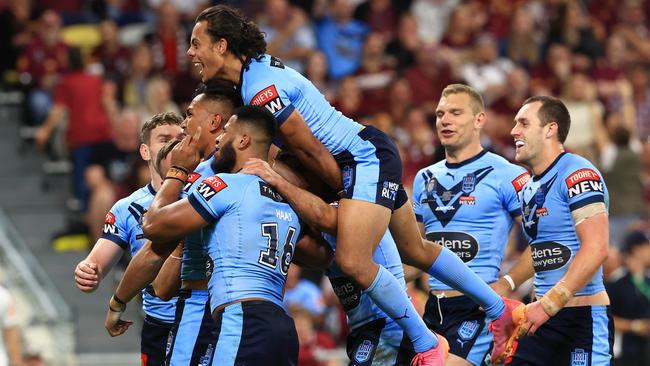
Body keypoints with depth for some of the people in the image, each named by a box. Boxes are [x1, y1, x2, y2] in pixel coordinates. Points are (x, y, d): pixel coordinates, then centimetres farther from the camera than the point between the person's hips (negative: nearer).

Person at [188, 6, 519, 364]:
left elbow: (311, 151, -19)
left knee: (353, 262, -21)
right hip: (368, 157, 10)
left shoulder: (261, 90, -24)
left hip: (366, 158, -10)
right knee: (415, 251, 20)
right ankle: (500, 310, 34)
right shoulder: (257, 67, 6)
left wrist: (344, 190, -7)